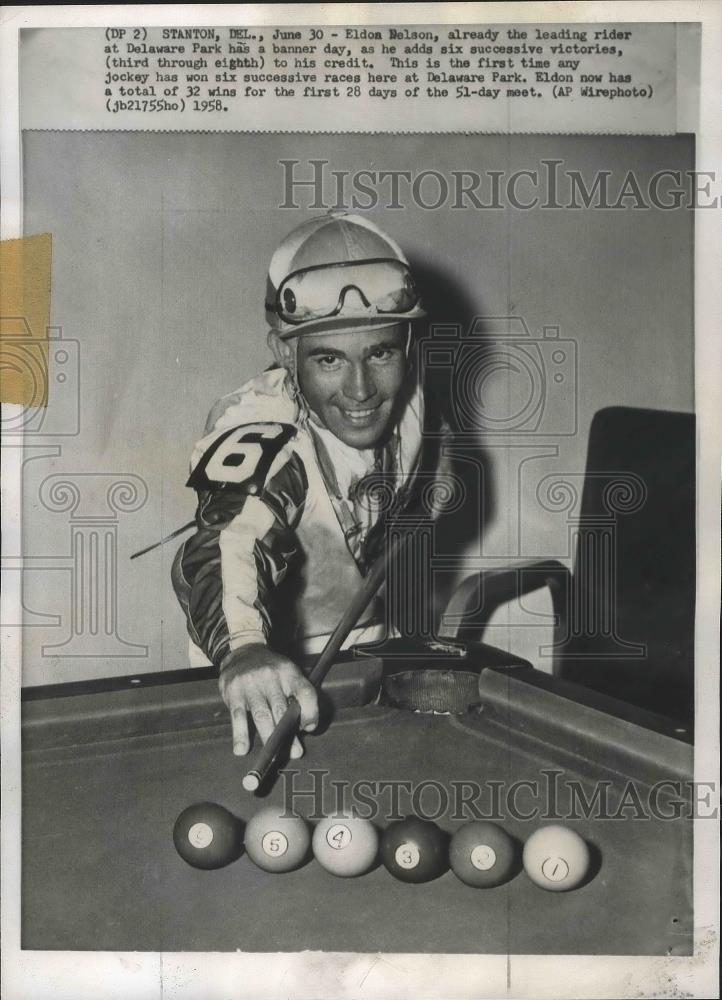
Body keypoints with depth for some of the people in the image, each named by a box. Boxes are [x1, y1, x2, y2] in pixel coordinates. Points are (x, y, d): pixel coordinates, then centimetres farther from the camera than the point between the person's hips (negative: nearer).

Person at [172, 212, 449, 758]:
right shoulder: (261, 433, -29)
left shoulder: (403, 402, -10)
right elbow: (228, 544, -48)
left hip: (367, 652, 5)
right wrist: (243, 649, -67)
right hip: (274, 670, -4)